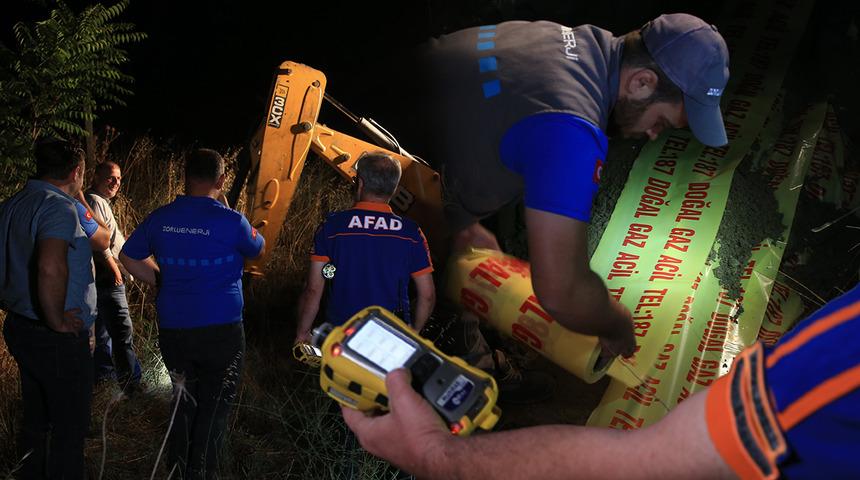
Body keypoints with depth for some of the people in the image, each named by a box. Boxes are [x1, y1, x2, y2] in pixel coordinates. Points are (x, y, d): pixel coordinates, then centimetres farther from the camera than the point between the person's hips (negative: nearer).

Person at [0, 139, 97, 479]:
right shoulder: (58, 207, -19)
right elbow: (51, 267, -36)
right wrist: (58, 322, -23)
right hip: (58, 340, -9)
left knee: (35, 421, 20)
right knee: (70, 429, 3)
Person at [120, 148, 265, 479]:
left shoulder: (159, 219, -1)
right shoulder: (231, 222, -13)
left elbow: (128, 257, 12)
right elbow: (257, 250, 7)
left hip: (172, 329, 4)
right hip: (221, 330, -4)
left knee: (183, 399, 19)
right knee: (214, 406, 7)